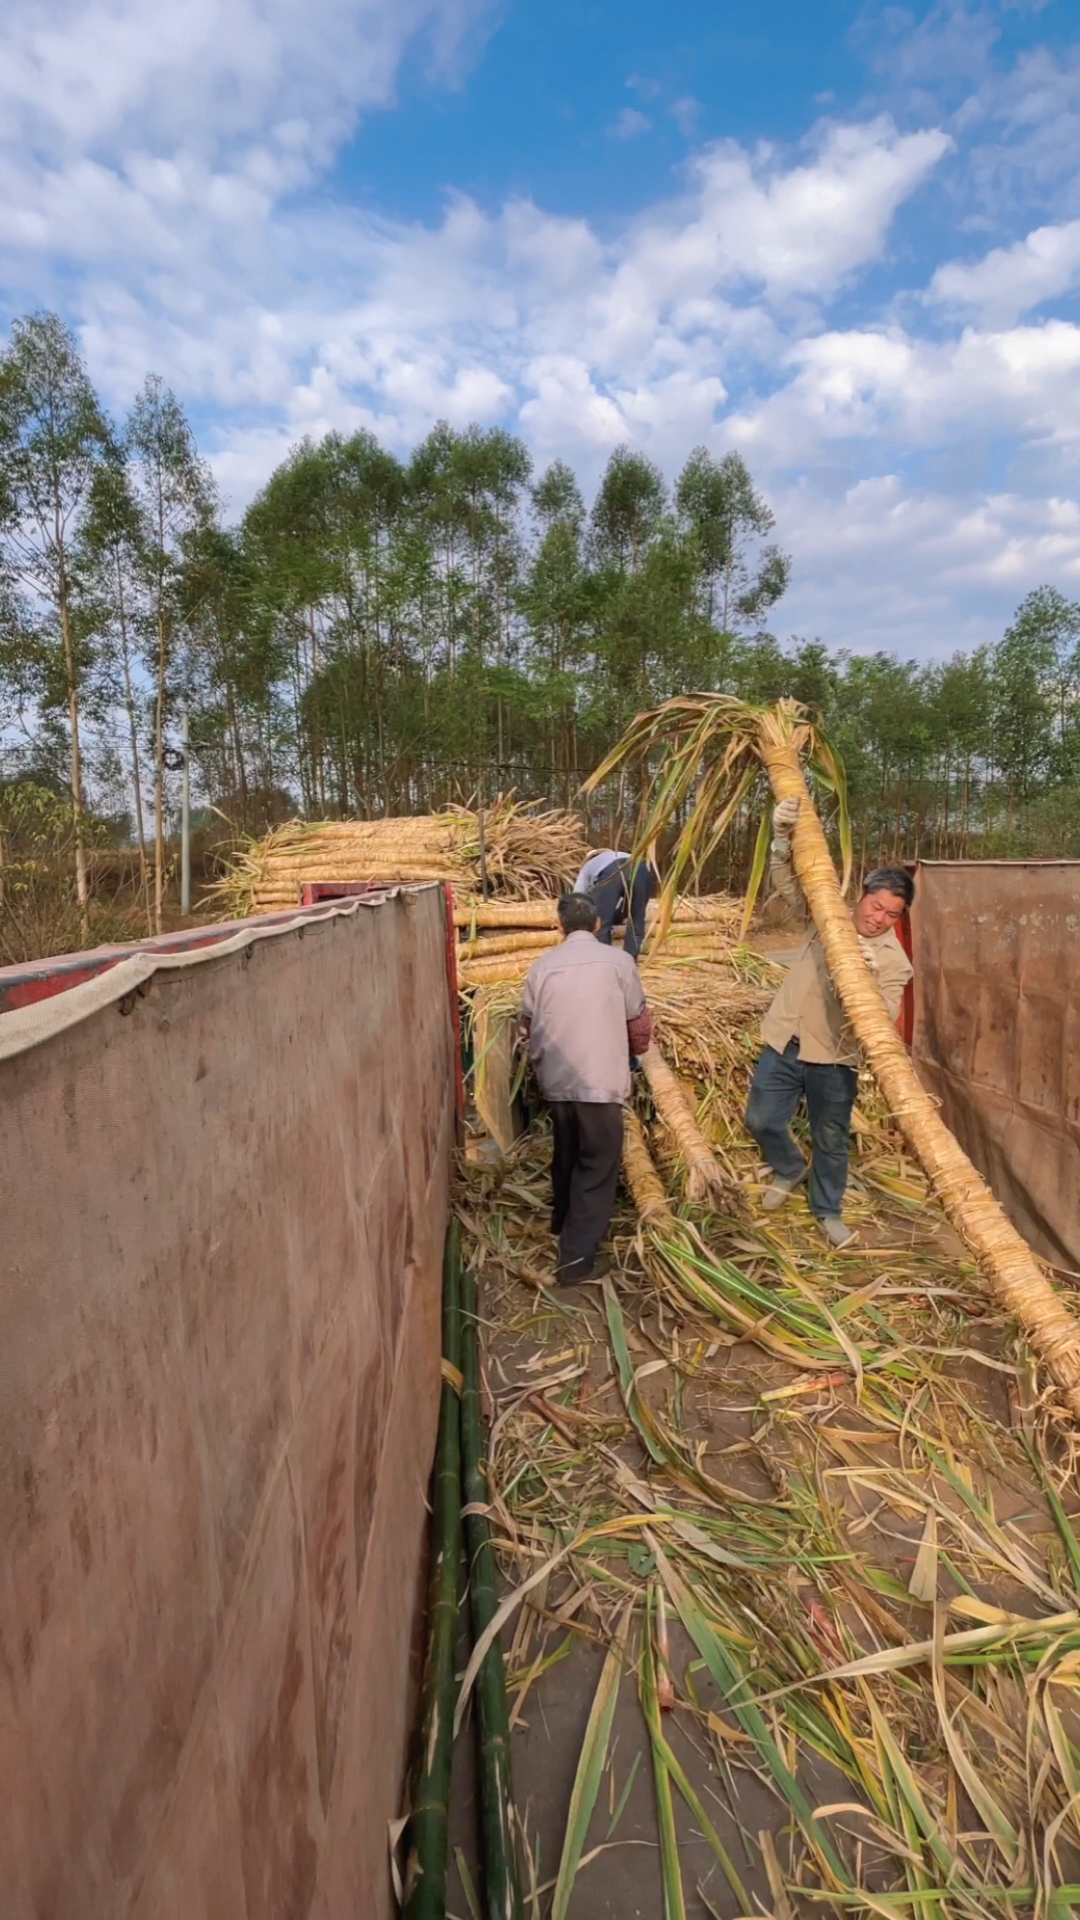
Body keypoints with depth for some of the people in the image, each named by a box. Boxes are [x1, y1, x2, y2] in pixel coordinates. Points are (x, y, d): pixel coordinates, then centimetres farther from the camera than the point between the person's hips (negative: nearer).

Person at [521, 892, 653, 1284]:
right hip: (600, 1082, -4)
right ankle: (576, 1258, 0)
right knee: (598, 1167, 4)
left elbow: (529, 1024, 10)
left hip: (556, 1081, 4)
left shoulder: (542, 965, 2)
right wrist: (636, 1047, 24)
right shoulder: (617, 961, -5)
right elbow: (639, 1023, 1)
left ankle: (562, 1224, 43)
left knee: (566, 1156, 24)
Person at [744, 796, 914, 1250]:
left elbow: (883, 1018, -17)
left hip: (834, 1057, -2)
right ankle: (791, 1169, 38)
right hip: (785, 1042, 2)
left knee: (831, 1141, 9)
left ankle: (827, 1212, 32)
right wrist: (784, 839, -22)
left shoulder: (894, 961, -8)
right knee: (760, 1119, 8)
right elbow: (787, 882, -3)